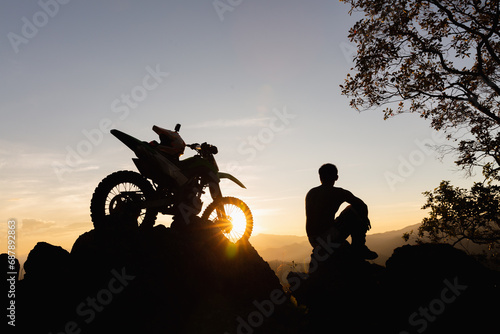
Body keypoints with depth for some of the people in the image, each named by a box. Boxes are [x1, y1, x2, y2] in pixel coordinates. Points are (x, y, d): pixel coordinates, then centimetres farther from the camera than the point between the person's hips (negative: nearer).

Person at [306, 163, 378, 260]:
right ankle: (359, 248, 11)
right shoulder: (339, 192, -5)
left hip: (313, 241, 7)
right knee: (353, 211, 8)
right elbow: (362, 206, -3)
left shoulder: (310, 193, 13)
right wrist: (365, 219, 19)